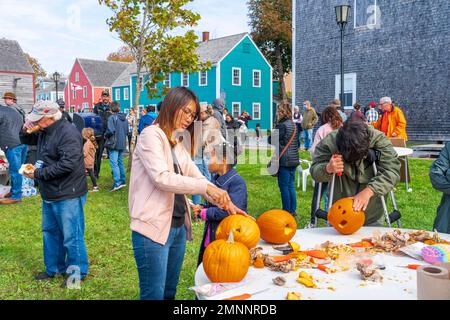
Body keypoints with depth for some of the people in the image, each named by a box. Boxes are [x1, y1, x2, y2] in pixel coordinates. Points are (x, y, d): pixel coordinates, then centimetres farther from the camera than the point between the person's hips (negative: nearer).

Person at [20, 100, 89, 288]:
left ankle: (78, 273, 18)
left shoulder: (68, 133, -20)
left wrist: (38, 174, -20)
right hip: (49, 194, 10)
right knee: (50, 231, 20)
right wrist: (25, 130, 0)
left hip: (68, 195, -10)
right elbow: (26, 141, 25)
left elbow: (67, 164, -28)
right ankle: (54, 268, 37)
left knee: (71, 236, 2)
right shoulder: (44, 131, 9)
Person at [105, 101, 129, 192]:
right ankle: (123, 181, 22)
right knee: (120, 162, 16)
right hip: (122, 144, 7)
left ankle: (117, 183, -17)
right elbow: (127, 131, 13)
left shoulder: (112, 118, -13)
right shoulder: (124, 118, 9)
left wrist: (106, 135, -2)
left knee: (114, 163, -9)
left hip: (114, 143, -7)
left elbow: (110, 131, -21)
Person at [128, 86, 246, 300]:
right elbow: (161, 178, -22)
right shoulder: (151, 135, -9)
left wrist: (226, 203, -3)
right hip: (153, 228, -8)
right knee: (154, 295, 0)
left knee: (170, 292, 17)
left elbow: (195, 176, 10)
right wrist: (206, 187, -25)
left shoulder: (179, 143, 15)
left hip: (178, 227, 8)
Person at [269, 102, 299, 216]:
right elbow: (298, 143, 18)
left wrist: (271, 136, 4)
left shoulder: (282, 125, -14)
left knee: (284, 186, 0)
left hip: (284, 161, -8)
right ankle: (293, 210, 19)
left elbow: (272, 140, -15)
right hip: (294, 159, 8)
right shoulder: (294, 125, 11)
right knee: (291, 185, 14)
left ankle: (287, 210, 4)